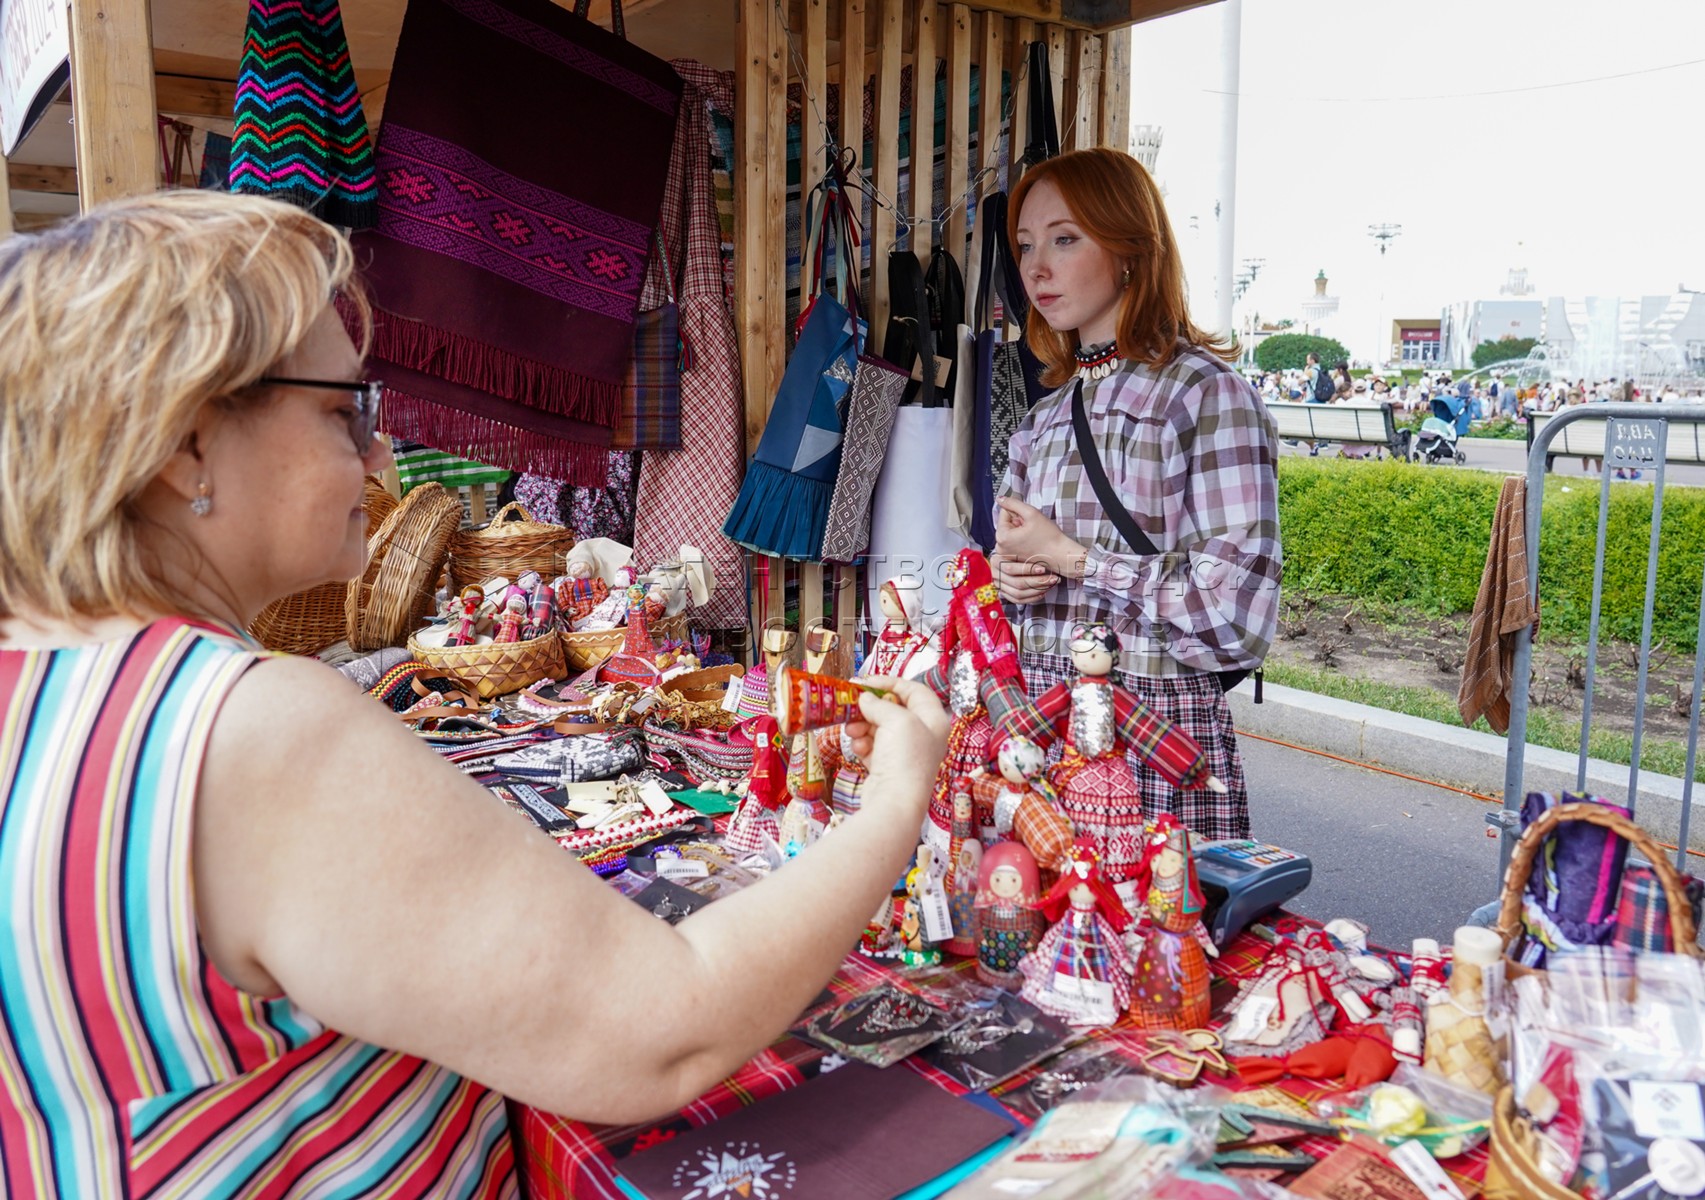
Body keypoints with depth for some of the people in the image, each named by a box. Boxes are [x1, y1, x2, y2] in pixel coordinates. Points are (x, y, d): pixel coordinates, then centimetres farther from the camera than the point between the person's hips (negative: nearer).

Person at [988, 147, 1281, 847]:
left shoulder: (1205, 391, -9)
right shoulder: (1046, 415, 11)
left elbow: (1237, 612, -17)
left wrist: (1071, 557, -13)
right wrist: (1007, 575, -1)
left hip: (1158, 738, -6)